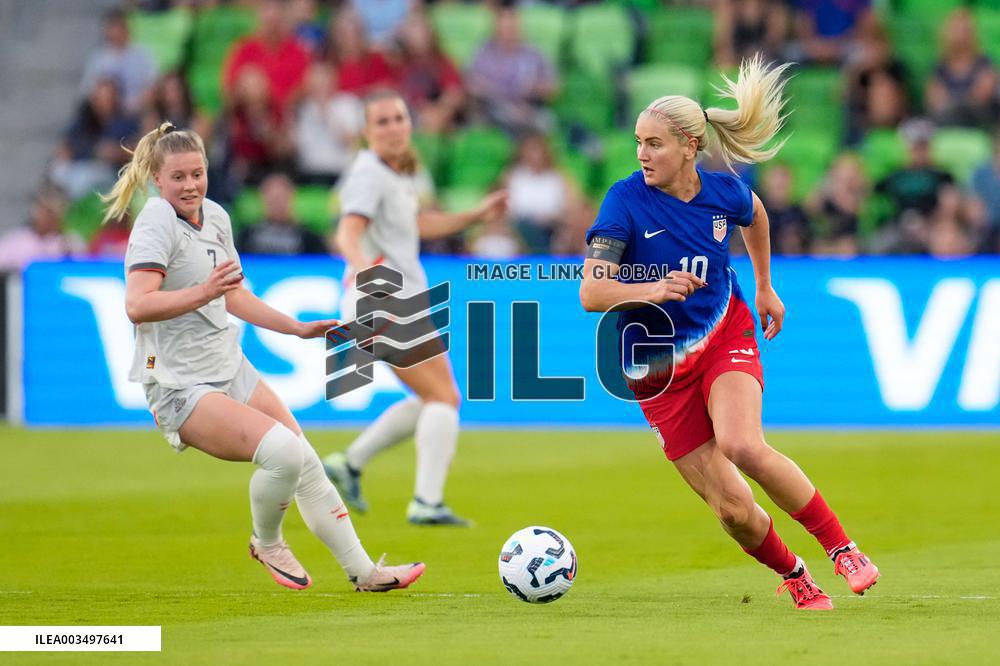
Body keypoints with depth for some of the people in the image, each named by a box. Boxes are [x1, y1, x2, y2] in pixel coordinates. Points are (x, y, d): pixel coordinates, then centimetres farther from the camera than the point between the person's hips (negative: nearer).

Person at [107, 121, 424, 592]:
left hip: (231, 371, 9)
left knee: (307, 464, 7)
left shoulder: (215, 216, 9)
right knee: (281, 450, -24)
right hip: (180, 388, -9)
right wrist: (202, 293, -42)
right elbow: (137, 305, -32)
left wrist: (298, 328, 24)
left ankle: (363, 571, 18)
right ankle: (267, 544, 3)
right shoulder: (157, 223, -18)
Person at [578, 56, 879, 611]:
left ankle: (842, 549, -15)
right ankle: (794, 578, 25)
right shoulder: (626, 201, -18)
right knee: (733, 509, -4)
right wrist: (652, 290, -42)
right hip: (658, 371, 0)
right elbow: (591, 293, -25)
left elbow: (754, 215, 18)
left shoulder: (724, 192, -8)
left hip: (726, 337, 0)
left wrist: (765, 287, 25)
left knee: (742, 446, -31)